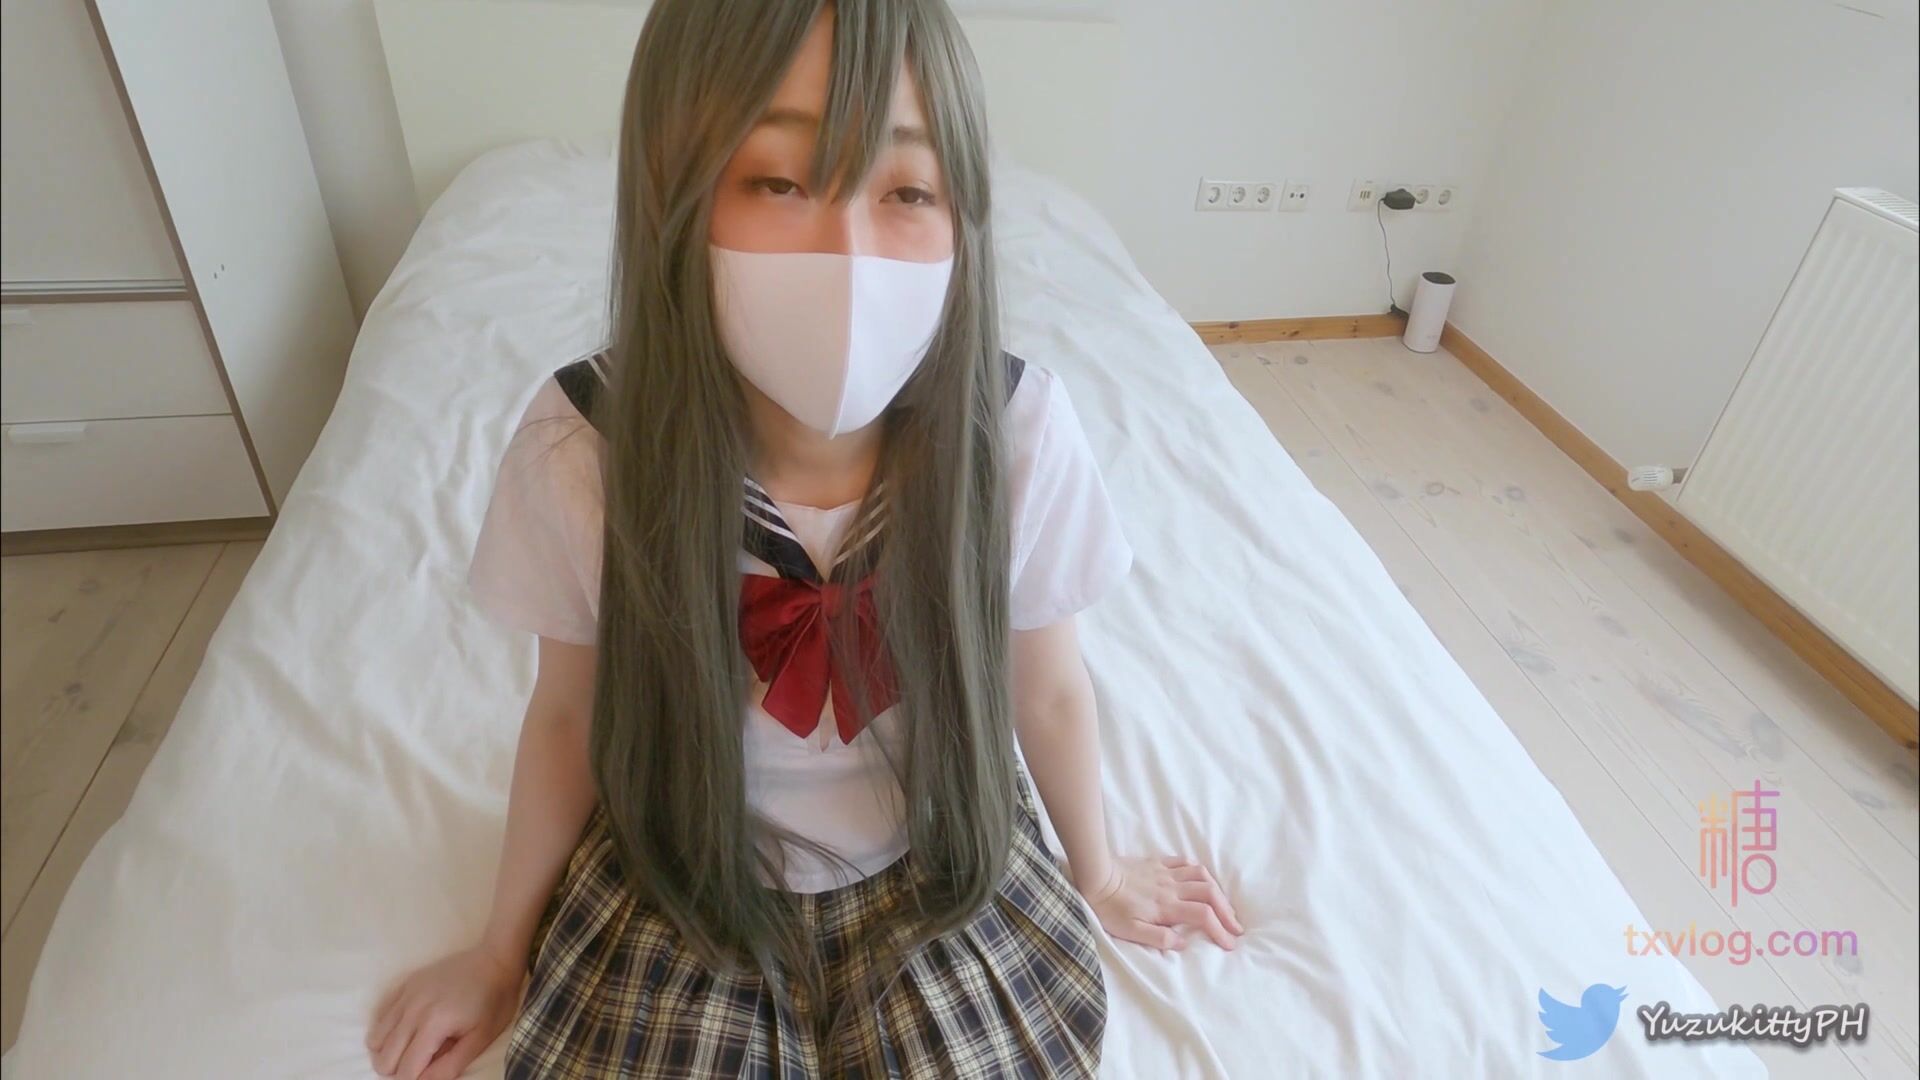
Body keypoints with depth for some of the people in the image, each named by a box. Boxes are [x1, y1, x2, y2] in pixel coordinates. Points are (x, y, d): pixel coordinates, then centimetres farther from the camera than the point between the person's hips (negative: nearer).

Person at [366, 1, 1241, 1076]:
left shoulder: (1019, 427, -26)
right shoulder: (584, 448, -24)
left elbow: (1050, 691, -7)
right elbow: (566, 716, -6)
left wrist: (1098, 870, 12)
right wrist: (504, 952, 10)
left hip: (944, 863, 1)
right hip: (688, 875, 1)